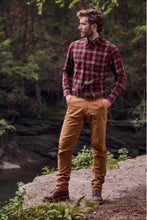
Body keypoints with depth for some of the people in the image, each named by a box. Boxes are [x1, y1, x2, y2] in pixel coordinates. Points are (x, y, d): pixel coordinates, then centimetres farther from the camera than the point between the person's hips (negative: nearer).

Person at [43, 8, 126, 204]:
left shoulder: (110, 49, -3)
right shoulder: (75, 46, 7)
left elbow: (120, 76, 4)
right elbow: (67, 71, 20)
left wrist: (110, 99, -5)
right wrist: (67, 93, 7)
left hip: (97, 103, -3)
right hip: (76, 102, 3)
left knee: (99, 148, 3)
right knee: (64, 145, -2)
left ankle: (97, 190, 14)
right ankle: (61, 189, 7)